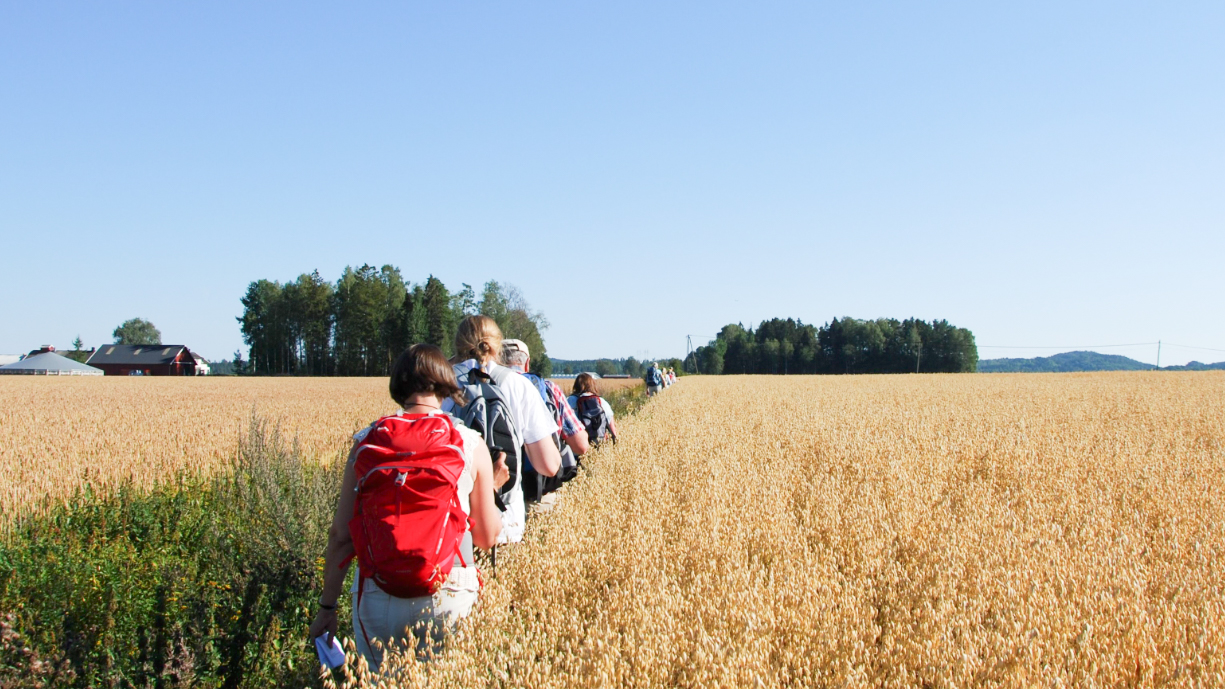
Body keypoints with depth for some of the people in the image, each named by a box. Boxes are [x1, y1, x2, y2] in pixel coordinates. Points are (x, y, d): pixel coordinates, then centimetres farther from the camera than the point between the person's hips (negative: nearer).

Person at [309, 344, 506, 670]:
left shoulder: (365, 442, 1)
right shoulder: (471, 445, -1)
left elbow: (340, 535, 2)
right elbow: (487, 538, 5)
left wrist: (327, 606, 12)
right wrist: (491, 488, 23)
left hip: (376, 598, 1)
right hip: (447, 599, -1)